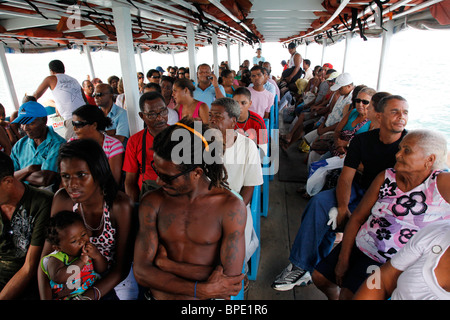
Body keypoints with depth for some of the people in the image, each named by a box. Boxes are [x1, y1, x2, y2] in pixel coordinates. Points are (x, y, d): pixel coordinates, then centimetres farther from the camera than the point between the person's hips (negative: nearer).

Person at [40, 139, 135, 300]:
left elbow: (122, 268, -16)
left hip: (114, 280, -2)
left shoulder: (120, 205, -24)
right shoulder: (62, 199, -13)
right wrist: (46, 298, -19)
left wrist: (91, 295, -27)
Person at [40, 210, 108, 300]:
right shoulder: (55, 259, -7)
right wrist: (81, 261, -28)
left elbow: (102, 270, 1)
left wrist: (97, 255, -17)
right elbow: (58, 277, -26)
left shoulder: (89, 250, 1)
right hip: (70, 297, -2)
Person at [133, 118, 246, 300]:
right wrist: (202, 290, -16)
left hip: (209, 297, -2)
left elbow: (231, 279, -15)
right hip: (159, 296, 3)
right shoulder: (152, 203, -4)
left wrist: (165, 263, -10)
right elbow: (141, 272, -8)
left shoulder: (231, 207, -12)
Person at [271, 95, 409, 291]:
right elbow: (346, 177, -6)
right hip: (359, 190, 4)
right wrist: (342, 207, -24)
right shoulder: (362, 140, -3)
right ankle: (301, 266, -16)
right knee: (319, 202, -22)